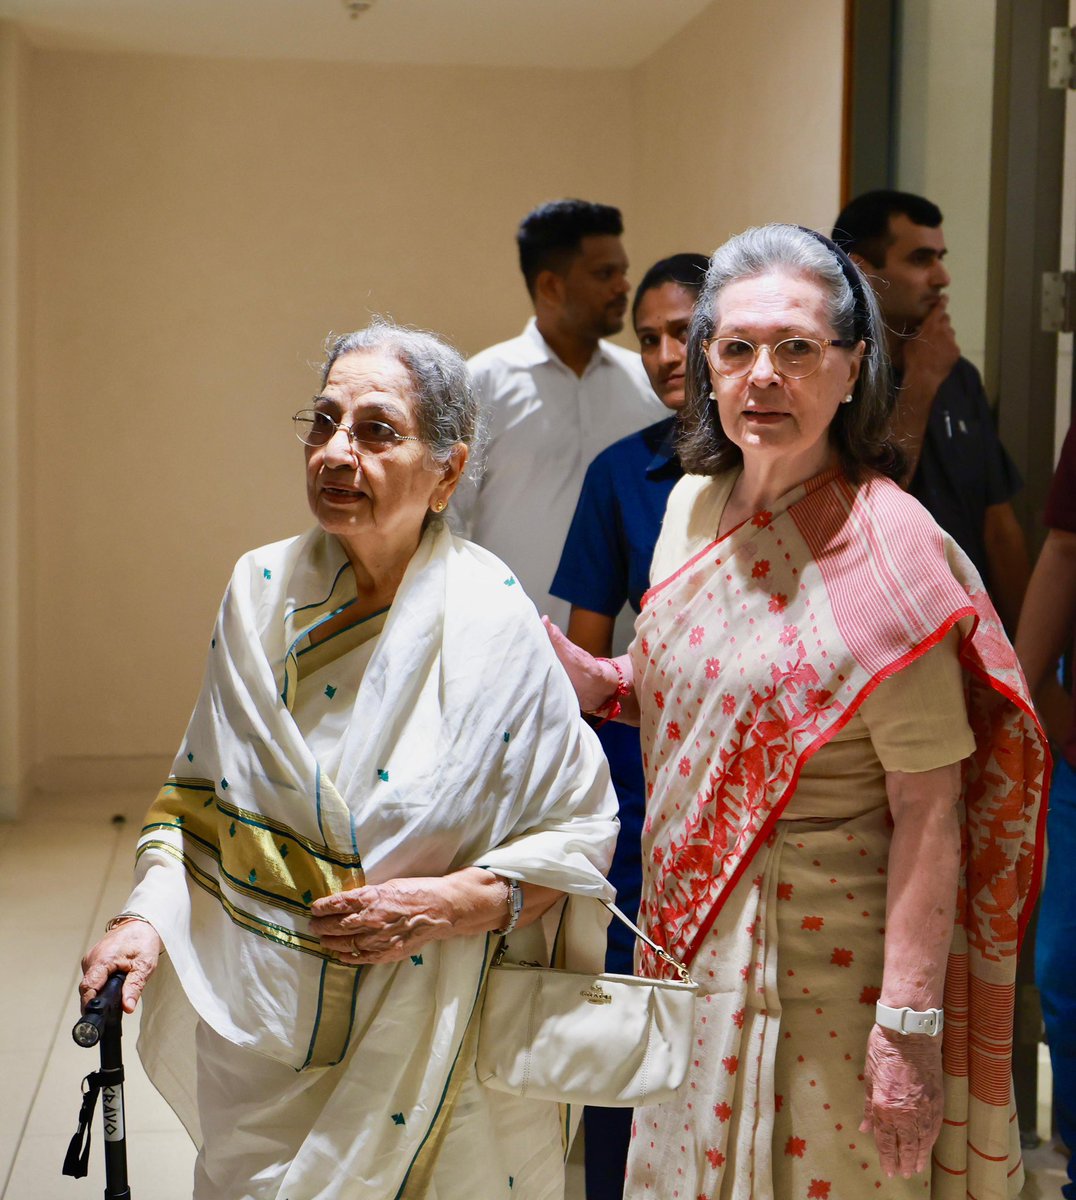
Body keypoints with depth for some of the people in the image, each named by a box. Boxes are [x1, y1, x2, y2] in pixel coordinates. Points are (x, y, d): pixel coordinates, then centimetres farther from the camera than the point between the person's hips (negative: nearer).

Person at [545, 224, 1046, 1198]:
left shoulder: (890, 551, -19)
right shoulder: (694, 505, 2)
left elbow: (930, 810, -19)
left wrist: (910, 1023, -21)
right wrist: (590, 678, -3)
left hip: (826, 969, -6)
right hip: (689, 936, 6)